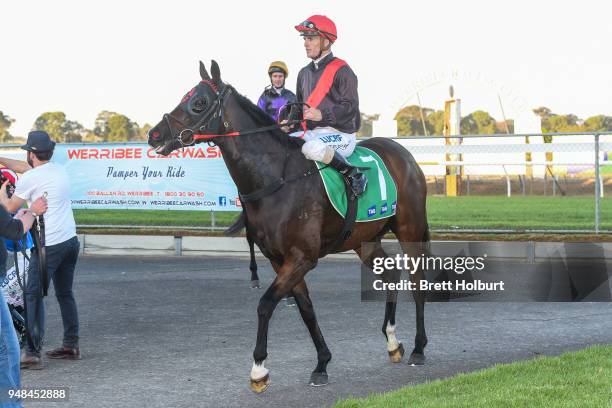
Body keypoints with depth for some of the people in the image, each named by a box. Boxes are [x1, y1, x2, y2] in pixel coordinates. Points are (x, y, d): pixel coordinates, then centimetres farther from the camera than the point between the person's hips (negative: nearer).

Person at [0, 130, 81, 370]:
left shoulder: (29, 179, -11)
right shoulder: (59, 170, 11)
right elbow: (25, 167, 28)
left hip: (48, 245, -8)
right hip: (71, 240, 8)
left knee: (34, 296, -5)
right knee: (65, 294, 18)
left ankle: (32, 353, -10)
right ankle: (71, 346, 22)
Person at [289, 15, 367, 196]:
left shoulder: (341, 70, -7)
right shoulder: (304, 73, 18)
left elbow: (350, 107, -15)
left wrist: (322, 115, -27)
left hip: (340, 133, -8)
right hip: (311, 132, 8)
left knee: (313, 147, -38)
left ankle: (355, 175, -21)